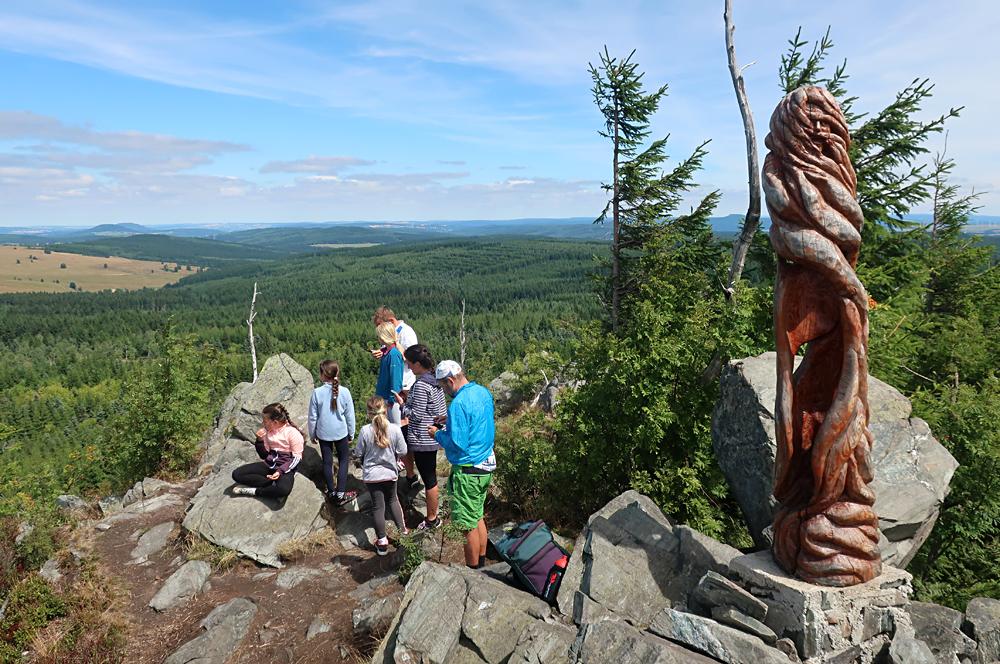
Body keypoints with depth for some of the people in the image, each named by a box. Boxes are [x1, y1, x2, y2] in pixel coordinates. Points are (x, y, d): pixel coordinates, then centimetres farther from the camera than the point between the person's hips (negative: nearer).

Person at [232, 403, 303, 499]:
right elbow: (264, 455, 7)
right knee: (237, 474, -12)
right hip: (269, 465, 6)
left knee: (283, 489, -39)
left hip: (286, 467, -6)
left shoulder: (292, 433, -15)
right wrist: (260, 440, -10)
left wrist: (280, 471, -23)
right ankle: (273, 483, -12)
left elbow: (297, 457, -13)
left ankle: (253, 491, -13)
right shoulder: (267, 431, 3)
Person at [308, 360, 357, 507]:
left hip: (323, 434, 0)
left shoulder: (317, 393, -15)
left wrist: (312, 434, 10)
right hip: (341, 433, 0)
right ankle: (341, 494, 9)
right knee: (343, 461, 13)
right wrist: (351, 434, 9)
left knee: (327, 462, 15)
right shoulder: (344, 392, -14)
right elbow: (350, 416, -5)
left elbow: (313, 417, -6)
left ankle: (331, 492, 26)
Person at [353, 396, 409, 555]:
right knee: (392, 499, 26)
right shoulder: (395, 429, -17)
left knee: (378, 506, 10)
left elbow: (358, 453, -9)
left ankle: (382, 542, 17)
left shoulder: (365, 430, -20)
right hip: (390, 472, 1)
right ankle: (402, 528, 32)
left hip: (371, 475, -1)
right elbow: (402, 451, -9)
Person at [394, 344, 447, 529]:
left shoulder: (421, 385, -24)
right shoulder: (435, 379, 4)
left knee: (429, 479, 4)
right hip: (434, 434, 10)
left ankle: (432, 519, 18)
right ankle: (411, 477, 43)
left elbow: (416, 415, -23)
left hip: (423, 439, -10)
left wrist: (402, 404, -7)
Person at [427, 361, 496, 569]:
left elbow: (457, 444, -24)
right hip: (486, 467, 9)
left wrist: (438, 434, -7)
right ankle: (482, 563, 35)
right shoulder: (484, 392, 5)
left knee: (468, 525, 6)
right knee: (478, 517, 22)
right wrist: (450, 422, 15)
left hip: (468, 471, -9)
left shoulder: (458, 404, -23)